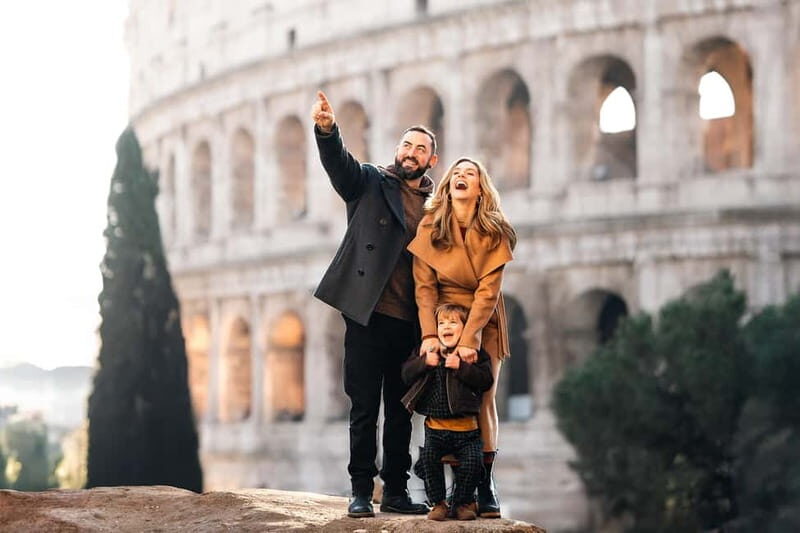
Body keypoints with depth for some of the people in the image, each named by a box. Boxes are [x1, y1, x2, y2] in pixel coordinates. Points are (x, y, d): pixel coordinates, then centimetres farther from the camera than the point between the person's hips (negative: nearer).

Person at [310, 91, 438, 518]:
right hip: (368, 315, -3)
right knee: (364, 408, -1)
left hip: (409, 323, 3)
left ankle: (395, 491, 15)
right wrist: (326, 129, -37)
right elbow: (339, 162, -15)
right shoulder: (370, 183, 5)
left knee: (400, 410, 8)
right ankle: (361, 491, 4)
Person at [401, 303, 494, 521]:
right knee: (428, 459, -17)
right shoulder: (426, 353, 10)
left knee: (472, 462, -14)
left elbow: (485, 379, -13)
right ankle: (438, 502, 0)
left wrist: (461, 366, -23)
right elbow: (406, 374, 5)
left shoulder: (474, 354, -1)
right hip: (435, 426, 2)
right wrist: (424, 362, -12)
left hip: (466, 428, -2)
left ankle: (463, 503, 8)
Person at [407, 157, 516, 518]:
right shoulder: (429, 227, -6)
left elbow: (488, 290, -16)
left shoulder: (494, 233, -9)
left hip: (484, 321, -1)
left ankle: (484, 483, -4)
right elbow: (424, 286, -9)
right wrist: (429, 334, -21)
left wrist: (469, 340, -25)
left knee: (483, 399, -7)